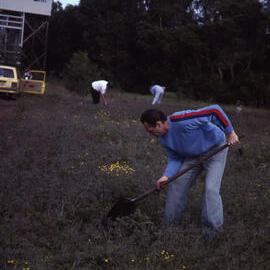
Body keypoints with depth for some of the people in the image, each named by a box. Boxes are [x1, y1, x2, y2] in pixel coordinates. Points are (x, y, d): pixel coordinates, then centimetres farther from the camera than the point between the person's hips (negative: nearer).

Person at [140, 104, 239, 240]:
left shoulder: (181, 120, -38)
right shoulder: (163, 139, -10)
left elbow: (215, 110, -36)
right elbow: (175, 158, -1)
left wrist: (230, 132, -28)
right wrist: (166, 176, -19)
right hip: (193, 155, 7)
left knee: (211, 189, -16)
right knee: (177, 183, 3)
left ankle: (211, 229, -2)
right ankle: (169, 223, 17)